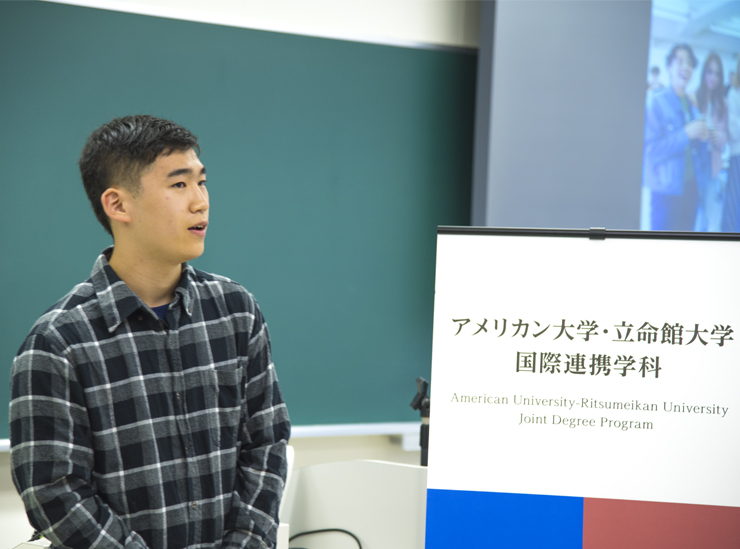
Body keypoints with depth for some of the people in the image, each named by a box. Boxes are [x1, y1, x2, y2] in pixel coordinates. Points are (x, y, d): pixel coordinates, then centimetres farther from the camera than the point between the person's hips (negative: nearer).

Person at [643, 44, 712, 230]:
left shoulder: (692, 105, 12)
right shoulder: (656, 102, -10)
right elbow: (651, 150, -18)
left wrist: (702, 137, -2)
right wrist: (686, 134, -22)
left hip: (690, 187, 7)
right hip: (666, 189, -7)